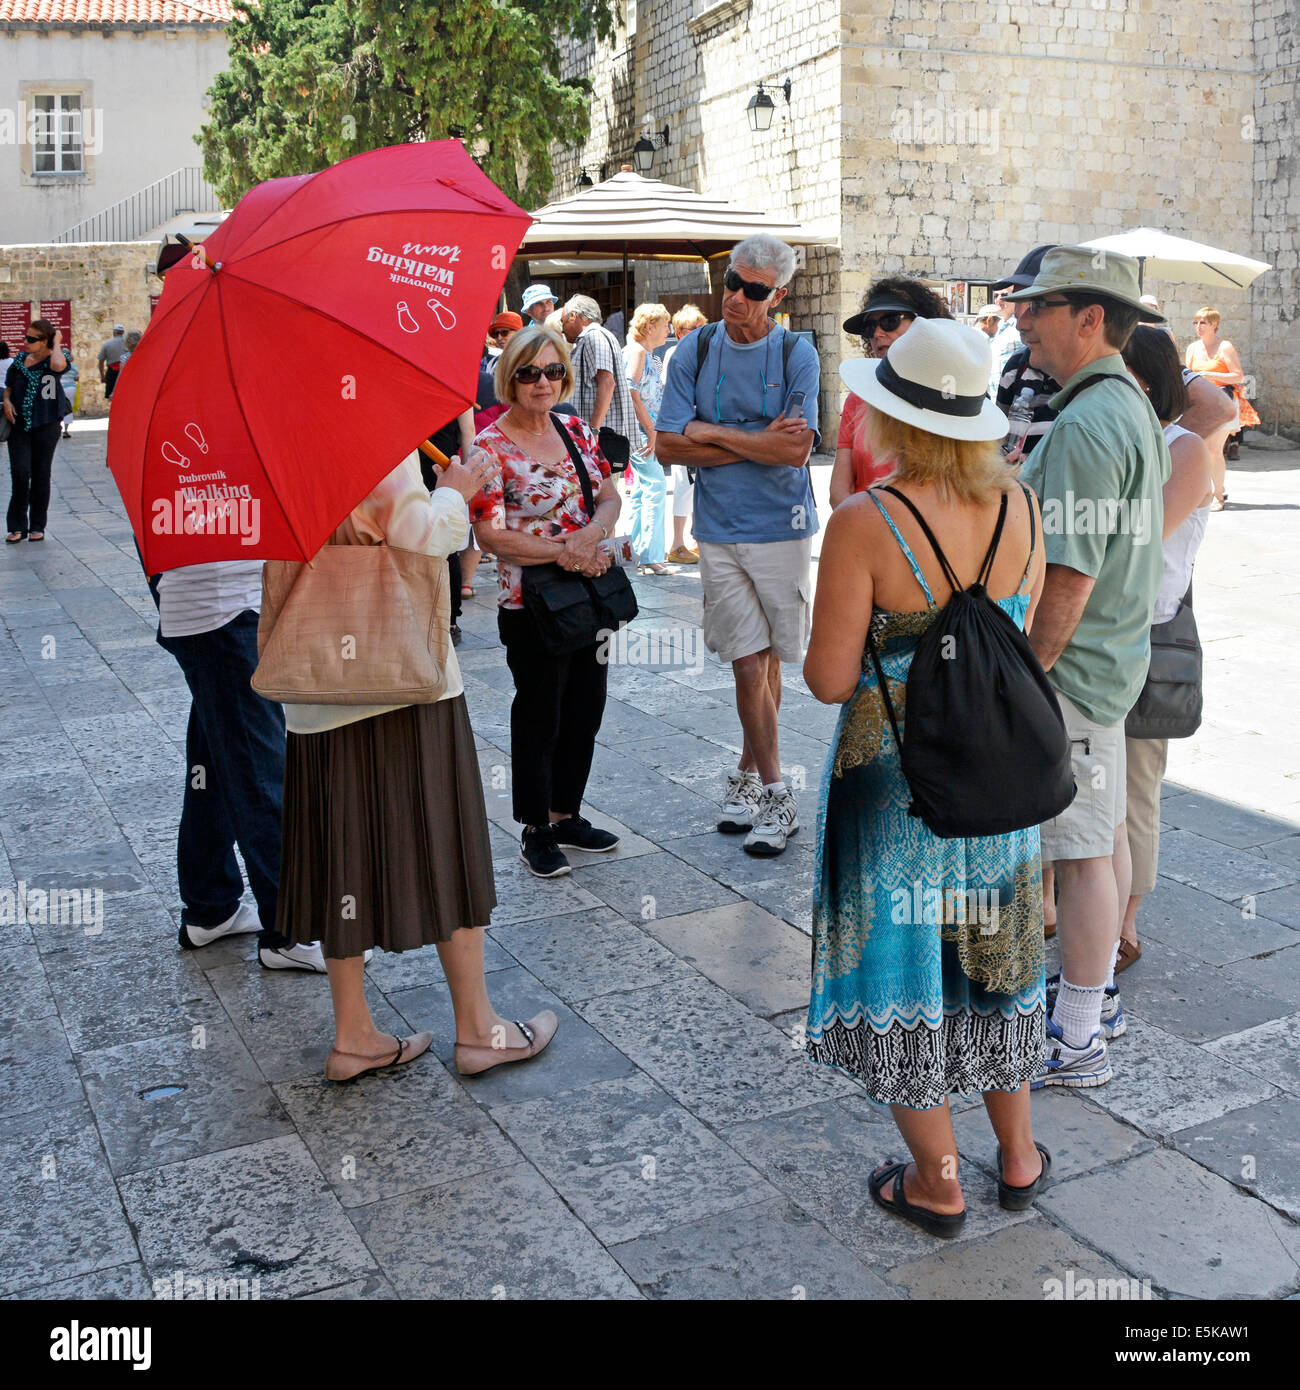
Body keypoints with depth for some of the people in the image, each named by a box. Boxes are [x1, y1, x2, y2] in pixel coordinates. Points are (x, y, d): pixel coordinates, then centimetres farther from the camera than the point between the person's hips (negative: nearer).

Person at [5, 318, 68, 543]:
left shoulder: (53, 358, -2)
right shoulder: (20, 361, 10)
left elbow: (58, 365, -29)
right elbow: (8, 386, 21)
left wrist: (57, 344, -13)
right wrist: (7, 401, 0)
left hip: (46, 425, -2)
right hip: (19, 424, 2)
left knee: (41, 474, 5)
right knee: (20, 472, -7)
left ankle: (37, 526, 15)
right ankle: (17, 526, 0)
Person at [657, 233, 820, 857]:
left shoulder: (796, 354, -2)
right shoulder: (694, 354, 4)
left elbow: (797, 450, -12)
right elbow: (669, 446, -4)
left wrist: (713, 433, -8)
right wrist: (760, 443, -11)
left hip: (782, 529, -1)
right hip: (718, 531, 1)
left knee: (768, 658, 7)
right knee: (748, 663, 0)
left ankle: (749, 773, 23)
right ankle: (773, 794, 11)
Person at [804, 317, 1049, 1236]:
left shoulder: (865, 525, -22)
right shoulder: (1019, 505, -5)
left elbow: (830, 679, -19)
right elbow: (1022, 639, 5)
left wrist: (830, 640, 1)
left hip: (896, 784, -5)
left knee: (903, 959, 12)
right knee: (992, 952, 22)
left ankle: (938, 1185, 28)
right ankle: (1019, 1158, 38)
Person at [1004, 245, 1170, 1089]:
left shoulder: (1087, 424, -22)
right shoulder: (1130, 403, 12)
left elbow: (1070, 577, -26)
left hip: (1072, 666, -11)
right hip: (1114, 651, 11)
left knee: (1082, 851, -3)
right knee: (1105, 832, 19)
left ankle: (1077, 1043, 8)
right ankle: (1096, 988, 35)